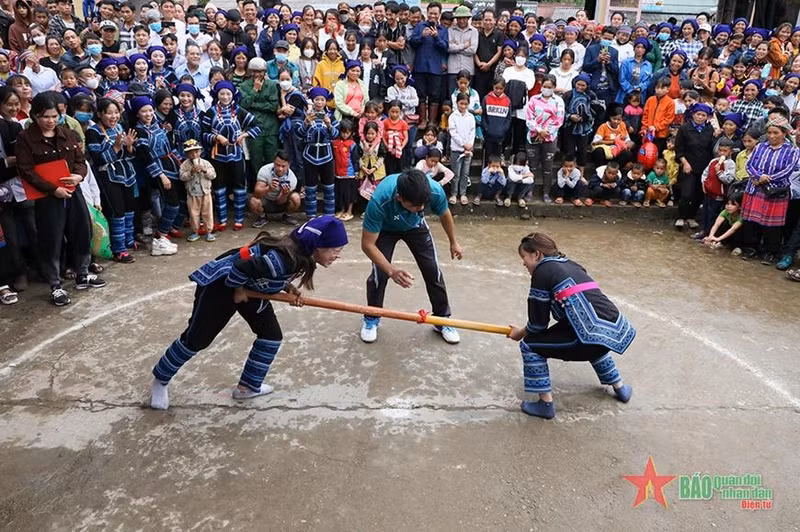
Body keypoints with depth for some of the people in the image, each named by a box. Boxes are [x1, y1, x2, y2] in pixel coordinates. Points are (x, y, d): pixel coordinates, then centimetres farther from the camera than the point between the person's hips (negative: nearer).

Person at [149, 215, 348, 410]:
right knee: (196, 339, 4)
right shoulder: (285, 259, -38)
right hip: (222, 283, -9)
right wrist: (238, 290, -17)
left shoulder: (301, 253, -9)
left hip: (250, 287, 9)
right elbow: (242, 267, -36)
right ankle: (160, 380, 27)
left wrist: (288, 287, -8)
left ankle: (248, 386, 23)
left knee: (272, 335, 6)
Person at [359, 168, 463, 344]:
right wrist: (392, 271, -48)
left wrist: (453, 242, 5)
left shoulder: (435, 191, -37)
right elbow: (367, 244, -35)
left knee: (433, 271, -3)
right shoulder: (379, 201, -45)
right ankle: (371, 319, 16)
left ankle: (442, 319, 18)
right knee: (380, 274, -12)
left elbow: (444, 214, -11)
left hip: (415, 226, 2)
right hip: (385, 228, -2)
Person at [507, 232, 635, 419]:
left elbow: (538, 323, 1)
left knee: (529, 345, 5)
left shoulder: (541, 272, -1)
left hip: (593, 335, -8)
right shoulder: (571, 265, 21)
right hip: (615, 329, 9)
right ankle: (619, 387, 51)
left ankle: (545, 404, 9)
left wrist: (520, 333, 22)